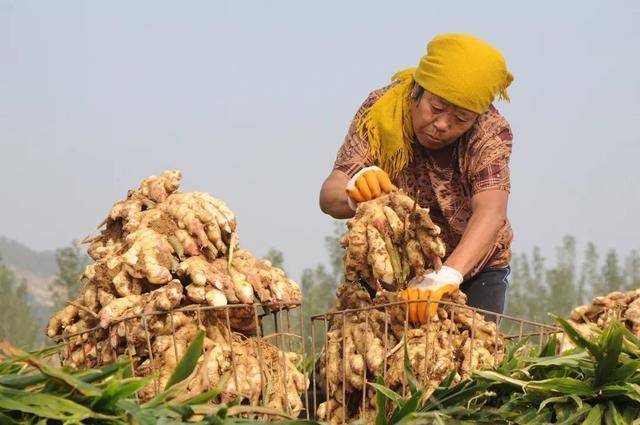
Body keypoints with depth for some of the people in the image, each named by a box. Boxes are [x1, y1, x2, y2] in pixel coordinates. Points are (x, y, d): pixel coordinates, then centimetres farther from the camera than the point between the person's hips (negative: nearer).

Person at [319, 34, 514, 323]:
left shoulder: (491, 132, -23)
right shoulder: (381, 110, -20)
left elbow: (490, 213, -40)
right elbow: (329, 196, -28)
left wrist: (447, 275, -58)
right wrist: (355, 194, -54)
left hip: (473, 267, -1)